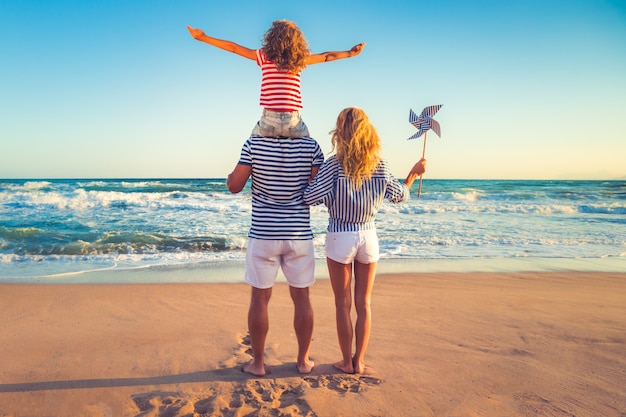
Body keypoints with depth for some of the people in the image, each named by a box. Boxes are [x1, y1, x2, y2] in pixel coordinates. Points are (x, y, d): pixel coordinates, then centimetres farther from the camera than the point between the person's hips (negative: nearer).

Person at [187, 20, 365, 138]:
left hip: (269, 121, -1)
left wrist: (203, 37, 19)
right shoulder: (300, 59, 9)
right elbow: (326, 56, 23)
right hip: (294, 123, 1)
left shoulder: (265, 56, 4)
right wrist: (350, 53, 39)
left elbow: (233, 47, 11)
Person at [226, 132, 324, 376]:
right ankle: (303, 360, 24)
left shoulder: (254, 144, -7)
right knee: (301, 297, 11)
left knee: (260, 297, 10)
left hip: (263, 235, -1)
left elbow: (234, 187, -4)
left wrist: (229, 175, 19)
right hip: (299, 235, 1)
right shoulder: (311, 146, -4)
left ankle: (258, 362, 20)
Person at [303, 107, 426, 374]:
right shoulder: (379, 165, -3)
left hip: (340, 238, -3)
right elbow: (400, 196, 10)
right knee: (364, 304, 14)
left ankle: (347, 362, 21)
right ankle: (359, 361, 22)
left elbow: (311, 197, -18)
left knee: (343, 304, 10)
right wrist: (414, 173, 26)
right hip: (368, 237, 3)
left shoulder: (335, 164, -14)